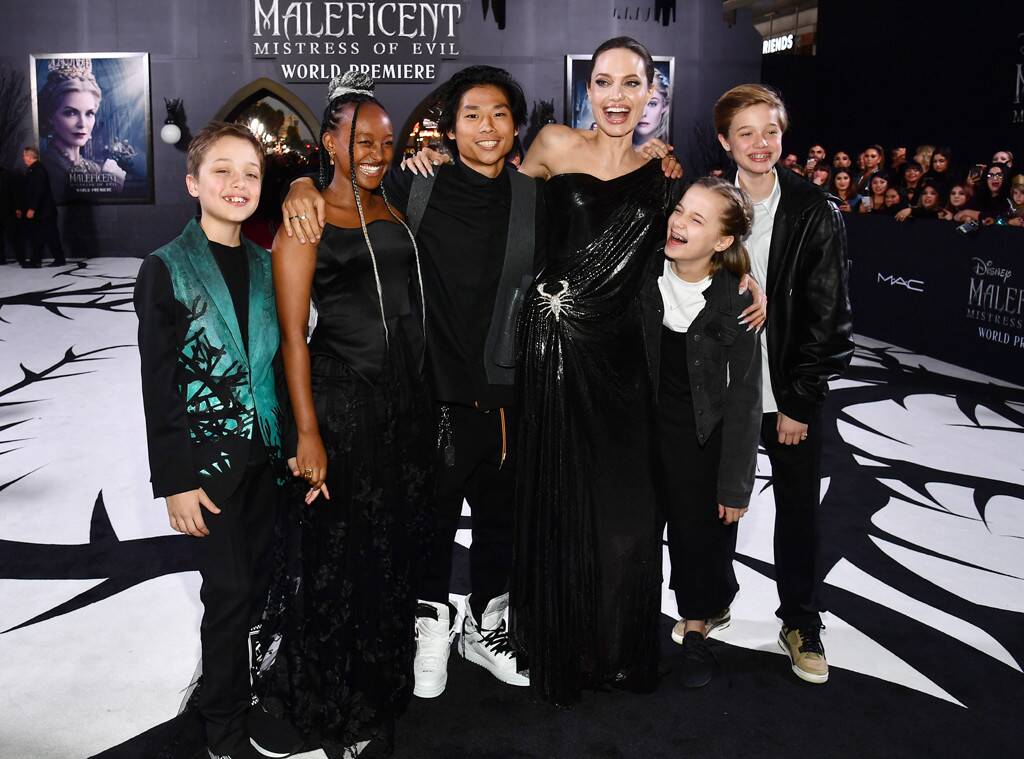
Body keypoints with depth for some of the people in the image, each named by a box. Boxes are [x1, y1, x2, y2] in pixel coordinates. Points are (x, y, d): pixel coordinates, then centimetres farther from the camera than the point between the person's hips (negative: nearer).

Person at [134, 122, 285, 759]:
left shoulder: (265, 265, 8)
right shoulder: (166, 269, -6)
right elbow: (158, 384, -8)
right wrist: (175, 480, -11)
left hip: (266, 454, 5)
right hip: (209, 456, -5)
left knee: (259, 583, 11)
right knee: (229, 591, 0)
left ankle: (248, 690, 31)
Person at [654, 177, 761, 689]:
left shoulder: (735, 304, -16)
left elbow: (744, 400, -12)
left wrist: (735, 486, -9)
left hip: (701, 438, -2)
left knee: (701, 533, 13)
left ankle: (695, 629, 35)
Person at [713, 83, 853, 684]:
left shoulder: (816, 212, -8)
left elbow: (828, 317, -8)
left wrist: (798, 401, -11)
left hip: (792, 393, -2)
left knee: (798, 509, 10)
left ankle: (802, 623, 27)